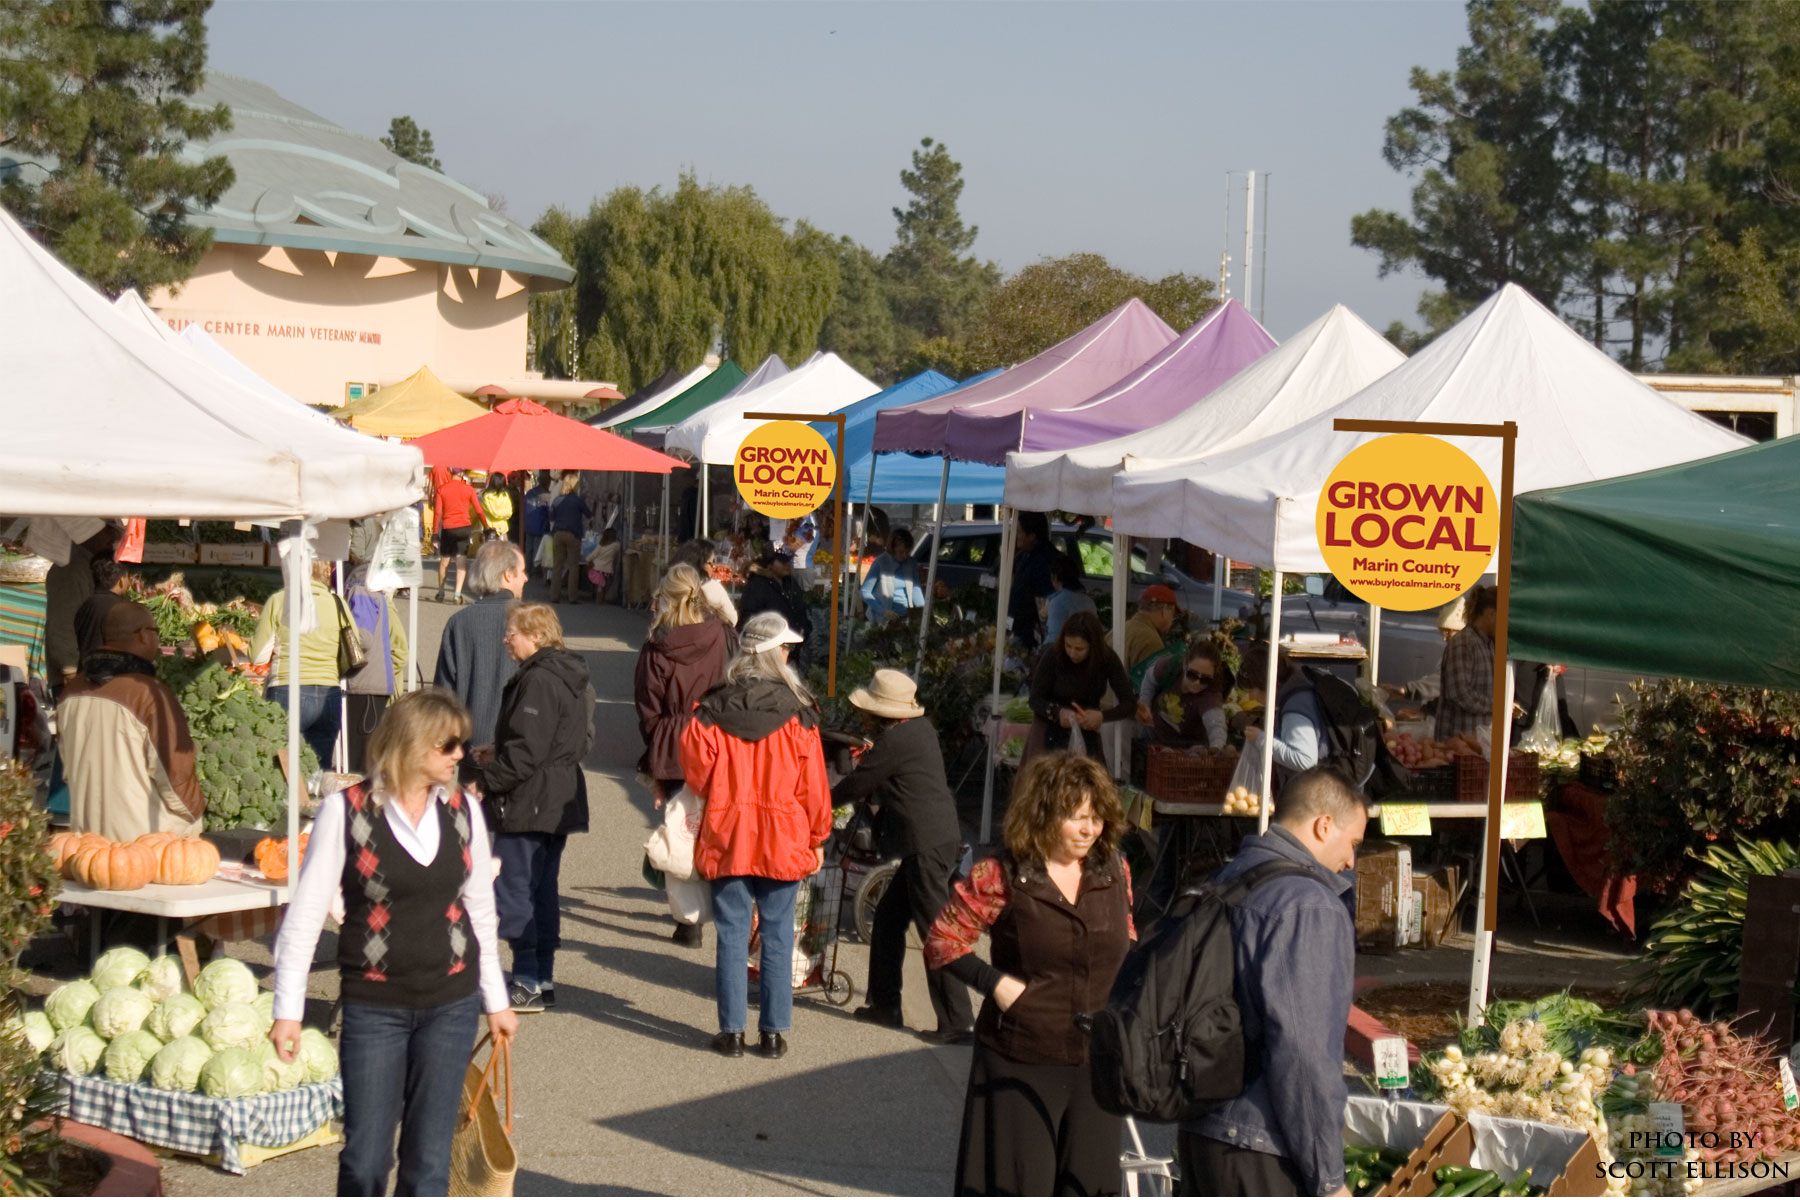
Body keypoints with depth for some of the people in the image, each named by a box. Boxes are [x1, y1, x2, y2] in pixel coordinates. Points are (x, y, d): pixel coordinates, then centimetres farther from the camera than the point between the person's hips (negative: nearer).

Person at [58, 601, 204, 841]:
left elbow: (67, 765, 13)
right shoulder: (151, 694, -18)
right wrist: (195, 815, 4)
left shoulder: (72, 691, 1)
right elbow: (175, 773, -13)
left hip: (85, 830, 6)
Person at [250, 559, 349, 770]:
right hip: (329, 696, 3)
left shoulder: (278, 601, 0)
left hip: (288, 693, -3)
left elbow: (259, 656, 0)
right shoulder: (338, 604, 4)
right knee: (321, 771, 9)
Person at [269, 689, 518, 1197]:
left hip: (450, 1006, 3)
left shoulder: (462, 810, 4)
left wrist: (495, 1000, 17)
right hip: (374, 1005, -3)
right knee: (365, 1157, 0)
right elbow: (305, 913, -5)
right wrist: (287, 1010, -8)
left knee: (429, 1159, 5)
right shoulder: (345, 811, -8)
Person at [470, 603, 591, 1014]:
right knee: (543, 891, 14)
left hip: (528, 804, -10)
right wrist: (497, 754, 16)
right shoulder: (568, 677, 13)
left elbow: (526, 751, -24)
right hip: (558, 804, 10)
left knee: (512, 890, -5)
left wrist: (485, 780, -15)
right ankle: (543, 980, 19)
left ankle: (528, 983, -4)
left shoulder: (538, 680, -18)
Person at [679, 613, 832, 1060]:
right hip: (784, 840, -1)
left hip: (726, 838, 1)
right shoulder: (796, 713, -7)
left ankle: (732, 1030, 9)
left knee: (731, 934, 7)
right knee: (778, 935, 7)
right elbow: (813, 785, -3)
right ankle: (774, 1032, 10)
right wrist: (817, 839, 8)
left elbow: (696, 771, -2)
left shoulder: (712, 711, -4)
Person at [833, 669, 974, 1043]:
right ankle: (884, 1004, 25)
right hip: (939, 840, 10)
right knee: (888, 917, 18)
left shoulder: (894, 740, -14)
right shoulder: (919, 728, 13)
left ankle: (958, 1022, -7)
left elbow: (855, 785, -5)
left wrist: (822, 801, 11)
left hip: (927, 846, -10)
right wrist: (871, 796, 25)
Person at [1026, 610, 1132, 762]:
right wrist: (1058, 713, -31)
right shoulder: (1052, 657, -20)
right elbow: (1036, 699, -11)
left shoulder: (1107, 658, -16)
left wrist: (1102, 716, -31)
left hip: (1086, 730, 2)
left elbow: (1128, 704, -13)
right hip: (1051, 731, -2)